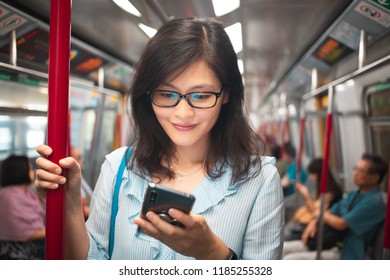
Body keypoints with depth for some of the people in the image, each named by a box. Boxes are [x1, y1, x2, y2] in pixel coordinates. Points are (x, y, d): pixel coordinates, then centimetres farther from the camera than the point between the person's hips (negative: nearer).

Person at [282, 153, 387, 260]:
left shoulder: (374, 202, -16)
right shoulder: (353, 195, 12)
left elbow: (341, 224, -20)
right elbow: (329, 213, 16)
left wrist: (321, 214, -1)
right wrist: (314, 222, -6)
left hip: (345, 255, -9)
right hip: (329, 243, 9)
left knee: (290, 259, -21)